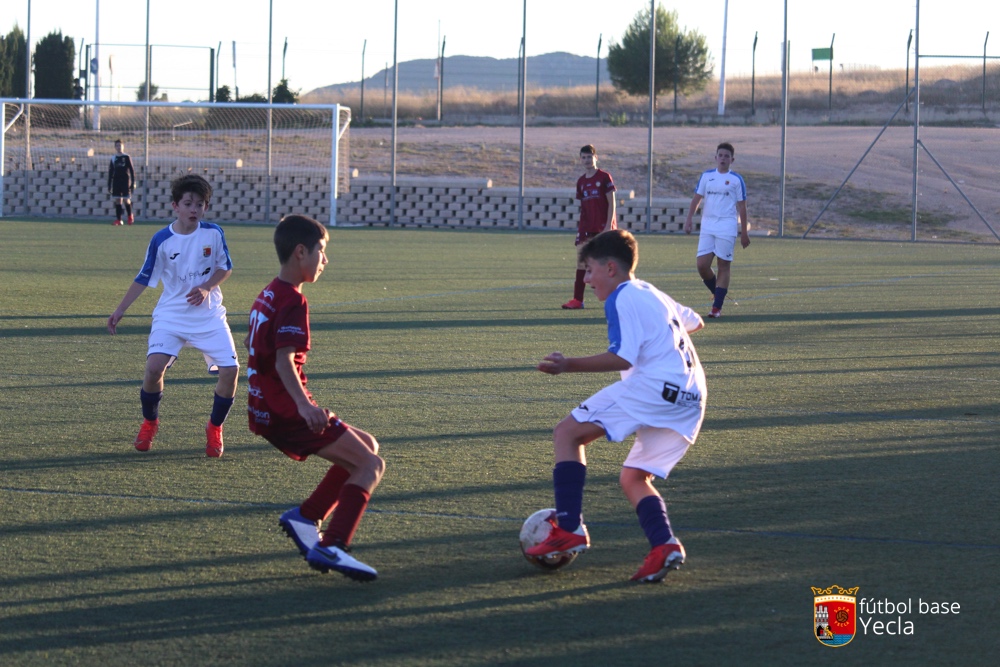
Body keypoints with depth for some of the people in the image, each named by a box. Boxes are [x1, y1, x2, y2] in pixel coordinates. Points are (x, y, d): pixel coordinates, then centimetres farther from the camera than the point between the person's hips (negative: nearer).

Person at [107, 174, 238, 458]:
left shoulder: (213, 233, -5)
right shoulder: (161, 240, -7)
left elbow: (225, 267, 7)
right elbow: (144, 278, 3)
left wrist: (206, 288, -12)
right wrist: (120, 310, 2)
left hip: (209, 315, 1)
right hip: (171, 315, -1)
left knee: (230, 369, -12)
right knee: (155, 366, -21)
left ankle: (215, 428, 13)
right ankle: (149, 423, 8)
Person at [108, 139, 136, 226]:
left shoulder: (127, 158, 1)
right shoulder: (113, 159, 10)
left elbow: (132, 170, 1)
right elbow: (110, 173, 14)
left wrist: (133, 183, -5)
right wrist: (109, 186, 10)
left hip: (125, 182, -3)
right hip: (116, 182, 3)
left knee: (126, 199, -6)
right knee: (117, 200, -1)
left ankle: (130, 216, 16)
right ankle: (118, 219, 1)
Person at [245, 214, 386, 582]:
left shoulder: (268, 295, 15)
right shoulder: (293, 302, -15)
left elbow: (250, 343, 31)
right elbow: (284, 360, -27)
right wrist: (304, 405, -40)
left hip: (264, 411, 10)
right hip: (286, 412, -10)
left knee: (365, 447, 17)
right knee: (371, 464, -10)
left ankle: (306, 516, 8)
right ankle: (331, 547, -21)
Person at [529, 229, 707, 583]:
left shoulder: (623, 298, -3)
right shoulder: (653, 294, 25)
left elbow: (622, 357, -15)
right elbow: (695, 322, 40)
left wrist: (569, 365, -18)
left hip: (653, 385, -9)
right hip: (692, 398, 9)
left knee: (568, 432, -3)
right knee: (632, 477, 16)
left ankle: (569, 528, -13)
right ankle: (664, 545, -7)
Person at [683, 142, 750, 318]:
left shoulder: (736, 179, 3)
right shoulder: (706, 176, 11)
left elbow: (741, 206, 3)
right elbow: (697, 198, 10)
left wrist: (744, 232, 1)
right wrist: (689, 219, -3)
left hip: (727, 227, -3)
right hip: (707, 227, 3)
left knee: (723, 265, -4)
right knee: (702, 265, -4)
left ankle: (717, 307, -2)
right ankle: (718, 293, 20)